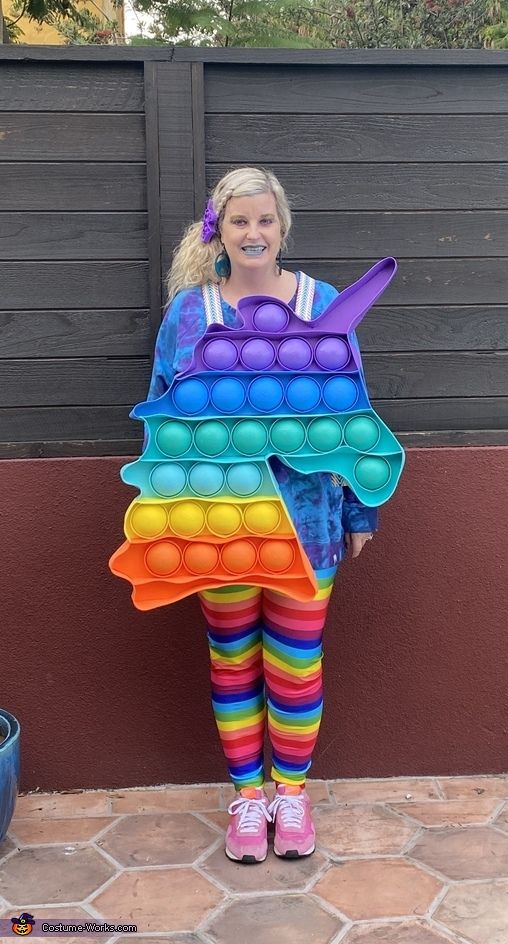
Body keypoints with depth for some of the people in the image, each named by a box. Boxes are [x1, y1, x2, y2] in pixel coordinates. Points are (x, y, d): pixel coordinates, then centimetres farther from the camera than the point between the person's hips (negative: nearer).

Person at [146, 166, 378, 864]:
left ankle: (292, 791, 32)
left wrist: (359, 510, 4)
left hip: (304, 514, 0)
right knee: (233, 660, 13)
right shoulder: (187, 311, 0)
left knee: (297, 663, 9)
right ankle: (248, 794, 32)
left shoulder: (324, 305, 0)